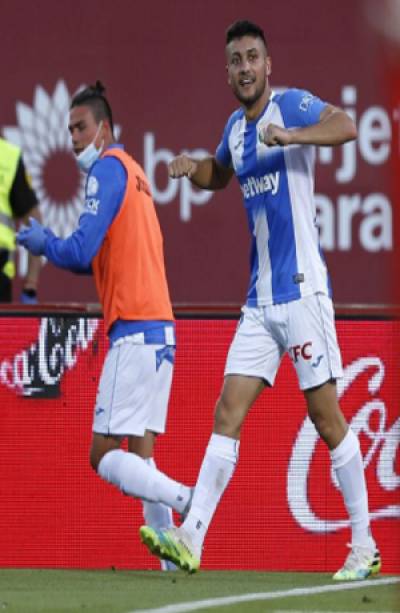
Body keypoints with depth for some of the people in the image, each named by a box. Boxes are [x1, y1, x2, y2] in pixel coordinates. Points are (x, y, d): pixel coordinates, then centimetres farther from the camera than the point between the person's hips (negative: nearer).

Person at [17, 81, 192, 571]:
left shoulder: (108, 169, -7)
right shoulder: (132, 172, 20)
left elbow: (82, 251, -14)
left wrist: (43, 243, 3)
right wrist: (52, 246, 14)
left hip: (134, 329, -9)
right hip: (160, 329, 9)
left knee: (104, 455, -10)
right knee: (140, 458, 6)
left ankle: (188, 502, -26)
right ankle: (172, 560, -2)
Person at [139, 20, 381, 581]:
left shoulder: (293, 106, -8)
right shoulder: (236, 128, 15)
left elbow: (347, 127, -26)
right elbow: (220, 174, 35)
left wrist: (289, 135, -42)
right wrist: (193, 168, 13)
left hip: (302, 291, -7)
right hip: (259, 299, 7)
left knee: (326, 415, -4)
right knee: (227, 413, 0)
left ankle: (365, 547, 3)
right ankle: (190, 540, -5)